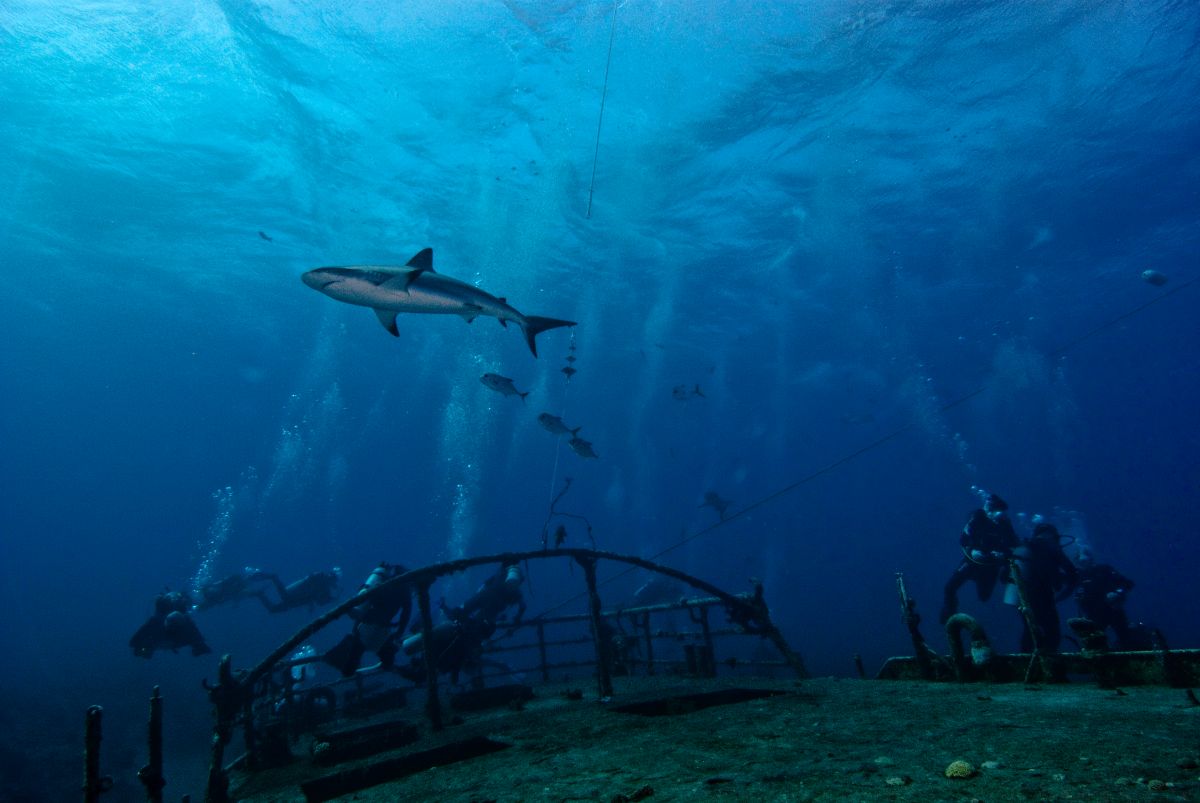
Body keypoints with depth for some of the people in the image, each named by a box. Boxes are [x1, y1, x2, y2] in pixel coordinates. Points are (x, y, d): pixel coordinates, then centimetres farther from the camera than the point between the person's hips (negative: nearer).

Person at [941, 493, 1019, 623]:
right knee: (950, 587, -11)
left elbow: (1013, 548, -12)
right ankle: (949, 617, 16)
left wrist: (1004, 555, -31)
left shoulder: (1005, 525, -17)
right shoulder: (978, 518, -19)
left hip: (990, 565, 1)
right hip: (972, 559, -1)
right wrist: (972, 551, -33)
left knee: (984, 597, 8)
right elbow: (963, 539, -16)